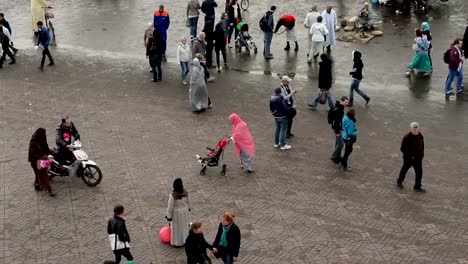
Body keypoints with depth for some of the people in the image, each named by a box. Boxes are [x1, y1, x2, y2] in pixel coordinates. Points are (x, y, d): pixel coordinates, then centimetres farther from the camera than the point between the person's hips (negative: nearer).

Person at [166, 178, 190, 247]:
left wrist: (169, 216, -11)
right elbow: (187, 201, -1)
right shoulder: (185, 192, -20)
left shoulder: (173, 195, -34)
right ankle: (185, 239, 45)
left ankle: (177, 242, 34)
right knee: (184, 225, 25)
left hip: (176, 212, -4)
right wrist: (188, 207, 19)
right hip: (185, 211, 4)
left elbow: (170, 206, -23)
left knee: (177, 227, 17)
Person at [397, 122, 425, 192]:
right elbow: (403, 149, -21)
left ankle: (417, 187, 21)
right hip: (408, 159, -5)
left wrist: (421, 154, 5)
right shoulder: (407, 137, -25)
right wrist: (411, 156, -21)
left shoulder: (420, 136, -5)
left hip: (418, 158, 5)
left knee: (419, 172, 6)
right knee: (404, 170, 17)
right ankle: (399, 182, 41)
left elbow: (422, 145, 12)